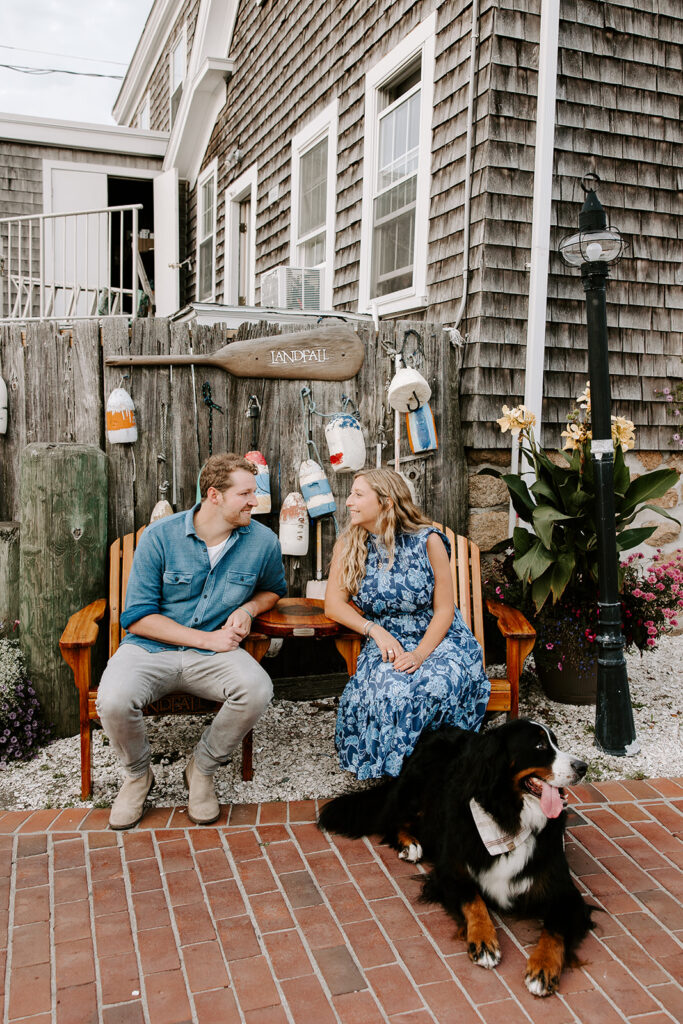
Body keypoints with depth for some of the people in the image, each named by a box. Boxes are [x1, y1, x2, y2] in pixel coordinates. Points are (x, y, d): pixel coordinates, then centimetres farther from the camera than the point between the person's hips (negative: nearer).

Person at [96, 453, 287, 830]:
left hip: (213, 654, 2)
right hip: (151, 648, -1)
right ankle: (137, 774, 5)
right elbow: (137, 617, -8)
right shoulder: (160, 535, -8)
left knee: (257, 689, -30)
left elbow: (273, 589, 22)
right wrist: (208, 639, -15)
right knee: (113, 701, -31)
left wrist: (248, 608, -3)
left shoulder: (263, 541, -1)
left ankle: (202, 769, -1)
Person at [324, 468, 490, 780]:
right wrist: (376, 631, -18)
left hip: (438, 637, -1)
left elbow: (444, 610, -6)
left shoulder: (428, 541, -7)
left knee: (436, 686, -35)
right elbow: (334, 604, -2)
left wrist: (420, 654, -22)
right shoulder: (348, 545, 2)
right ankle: (394, 764, -8)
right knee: (392, 690, -33)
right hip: (386, 641, 2)